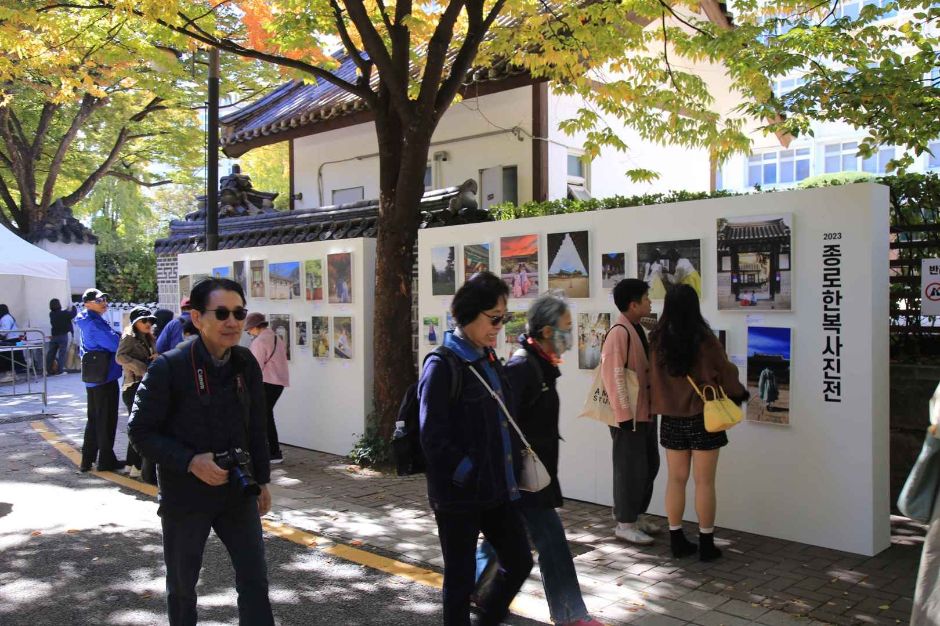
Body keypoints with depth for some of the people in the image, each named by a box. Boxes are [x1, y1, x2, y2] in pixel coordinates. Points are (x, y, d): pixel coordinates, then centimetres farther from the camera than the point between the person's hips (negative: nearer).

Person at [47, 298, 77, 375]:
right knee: (62, 353, 0)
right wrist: (73, 308, 13)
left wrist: (67, 310, 23)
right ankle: (60, 370, -2)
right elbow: (74, 314, -5)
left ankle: (48, 370, 12)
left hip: (53, 336, 5)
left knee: (51, 353, 9)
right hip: (63, 336, -5)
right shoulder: (64, 314, -14)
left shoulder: (51, 314, 2)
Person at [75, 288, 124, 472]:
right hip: (106, 377, -10)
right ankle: (106, 460, 9)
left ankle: (87, 460, 21)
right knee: (107, 420, 0)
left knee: (94, 419, 16)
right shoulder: (95, 324, -18)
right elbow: (116, 344, -23)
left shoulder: (87, 323, 14)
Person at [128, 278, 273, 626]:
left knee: (255, 581, 4)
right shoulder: (169, 368, -16)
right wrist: (190, 462, -21)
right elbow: (140, 431, -11)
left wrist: (262, 480, 12)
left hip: (237, 492, 3)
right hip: (185, 496, -3)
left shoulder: (246, 364, -1)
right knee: (182, 584, 15)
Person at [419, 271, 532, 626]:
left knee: (519, 562, 14)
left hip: (496, 489, 7)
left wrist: (513, 470, 9)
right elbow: (434, 439, -17)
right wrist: (468, 475, -15)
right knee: (461, 578, 7)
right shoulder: (442, 366, -14)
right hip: (458, 495, -7)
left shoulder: (489, 360, 9)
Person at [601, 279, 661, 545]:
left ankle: (638, 514, 30)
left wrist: (652, 406, 17)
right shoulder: (619, 332, -18)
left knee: (650, 465, 16)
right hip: (629, 415, -9)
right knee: (631, 469, 0)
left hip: (646, 411, 9)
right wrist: (625, 414, -22)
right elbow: (613, 375, -22)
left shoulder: (638, 330, 12)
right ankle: (625, 523, 12)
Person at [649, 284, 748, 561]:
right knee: (704, 482, 5)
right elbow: (724, 372, -5)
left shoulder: (657, 340, -5)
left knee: (676, 479, 12)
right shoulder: (704, 339, -14)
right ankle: (706, 543, 12)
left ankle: (677, 540, 18)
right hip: (703, 417, -3)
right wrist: (739, 394, 13)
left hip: (671, 418, 4)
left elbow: (653, 376, 4)